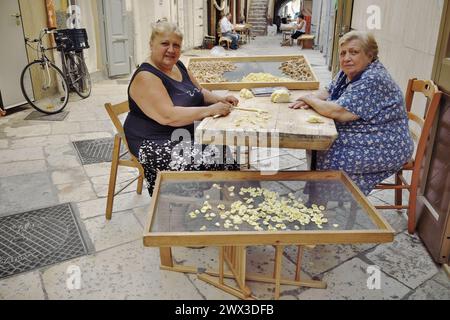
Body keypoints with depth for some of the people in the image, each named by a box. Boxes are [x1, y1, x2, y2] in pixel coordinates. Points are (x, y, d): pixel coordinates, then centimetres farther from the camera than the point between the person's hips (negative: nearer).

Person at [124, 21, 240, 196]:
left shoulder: (178, 65, 9)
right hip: (156, 144, -9)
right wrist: (211, 110, -27)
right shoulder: (146, 77, -17)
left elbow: (199, 92, 21)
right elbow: (168, 116, -28)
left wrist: (219, 99, 1)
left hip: (186, 135, 9)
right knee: (217, 162, -23)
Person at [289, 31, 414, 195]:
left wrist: (309, 98, -13)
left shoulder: (373, 80, -25)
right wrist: (310, 100, -8)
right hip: (359, 139, 9)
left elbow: (338, 112, -29)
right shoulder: (348, 72, 4)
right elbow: (328, 92, 15)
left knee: (327, 158, -20)